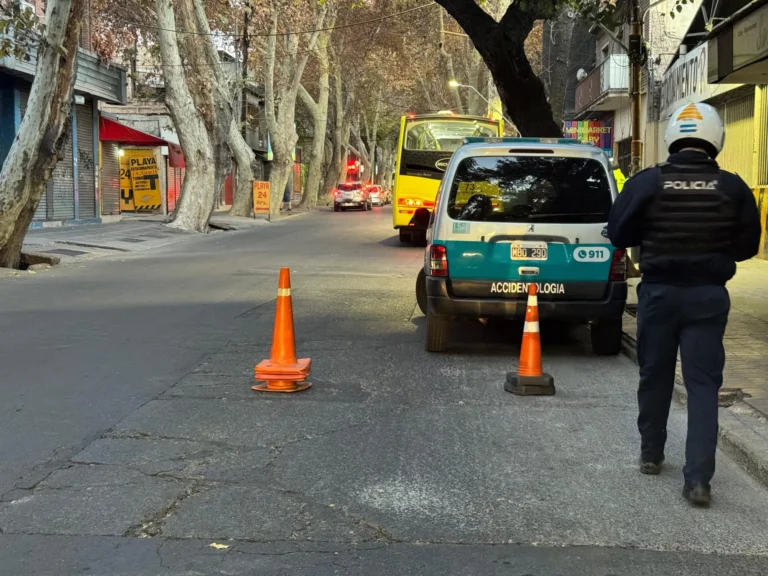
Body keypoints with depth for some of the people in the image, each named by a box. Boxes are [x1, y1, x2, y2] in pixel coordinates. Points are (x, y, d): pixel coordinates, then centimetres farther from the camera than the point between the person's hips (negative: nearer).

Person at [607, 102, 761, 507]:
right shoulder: (732, 188, -7)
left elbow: (618, 235, -1)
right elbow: (748, 245, 3)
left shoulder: (646, 183, -9)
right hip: (708, 295, 0)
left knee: (655, 375, 16)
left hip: (659, 291, 0)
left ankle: (651, 455, 30)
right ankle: (698, 477, -5)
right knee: (703, 382, 2)